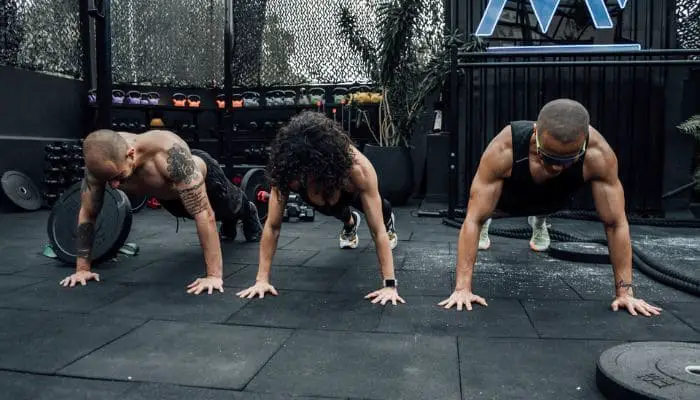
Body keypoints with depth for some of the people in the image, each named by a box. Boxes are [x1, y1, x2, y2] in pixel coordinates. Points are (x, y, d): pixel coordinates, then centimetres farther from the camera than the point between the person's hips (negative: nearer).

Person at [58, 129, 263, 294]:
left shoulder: (168, 152, -51)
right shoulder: (100, 161, -36)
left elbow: (203, 213, -50)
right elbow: (87, 214, -21)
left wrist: (214, 275, -51)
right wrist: (82, 268, -21)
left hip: (205, 178, -4)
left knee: (231, 207, 30)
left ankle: (248, 212, 66)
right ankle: (229, 223, 68)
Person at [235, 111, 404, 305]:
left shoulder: (358, 167, -49)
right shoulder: (286, 170, -44)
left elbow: (377, 230, -44)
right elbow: (272, 226, -37)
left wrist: (390, 285, -46)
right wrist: (262, 279, -40)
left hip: (351, 191, -1)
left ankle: (389, 221, 63)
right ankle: (350, 223, 65)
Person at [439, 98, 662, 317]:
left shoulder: (598, 153, -43)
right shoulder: (504, 149, -47)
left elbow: (616, 223, -33)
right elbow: (473, 219, -43)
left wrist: (624, 291, -33)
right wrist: (462, 288, -46)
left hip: (554, 200, 2)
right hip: (508, 197, -1)